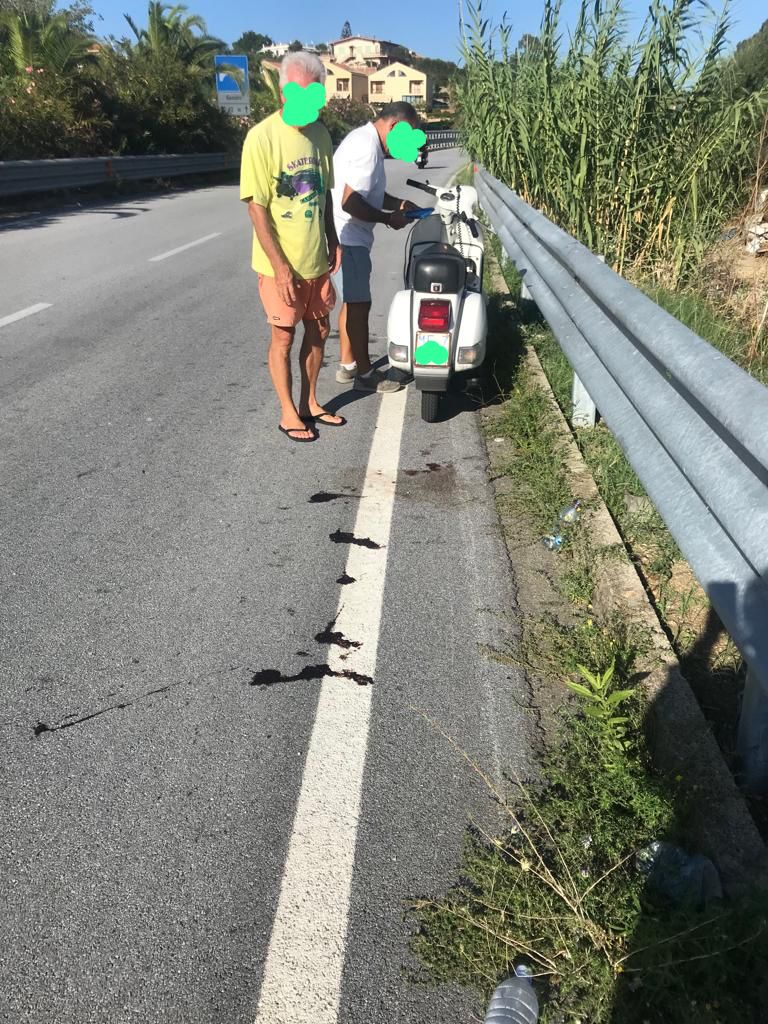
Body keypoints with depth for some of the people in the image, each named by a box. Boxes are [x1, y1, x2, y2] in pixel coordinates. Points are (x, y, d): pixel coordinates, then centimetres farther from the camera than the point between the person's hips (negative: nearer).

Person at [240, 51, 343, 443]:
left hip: (316, 259, 7)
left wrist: (332, 242, 10)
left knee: (319, 331, 14)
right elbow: (256, 208, -16)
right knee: (283, 338, 5)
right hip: (281, 264, -6)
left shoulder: (319, 133, 5)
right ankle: (288, 412, 20)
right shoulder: (262, 137, -15)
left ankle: (310, 402, 31)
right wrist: (280, 267, -20)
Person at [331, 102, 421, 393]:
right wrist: (388, 218, -14)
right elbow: (350, 201, -25)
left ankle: (348, 365, 26)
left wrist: (398, 203, 10)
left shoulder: (367, 140, 15)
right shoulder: (367, 146, -18)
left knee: (352, 303, 15)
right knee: (359, 304, -5)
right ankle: (365, 374, 4)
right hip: (347, 237, -11)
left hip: (350, 237, 11)